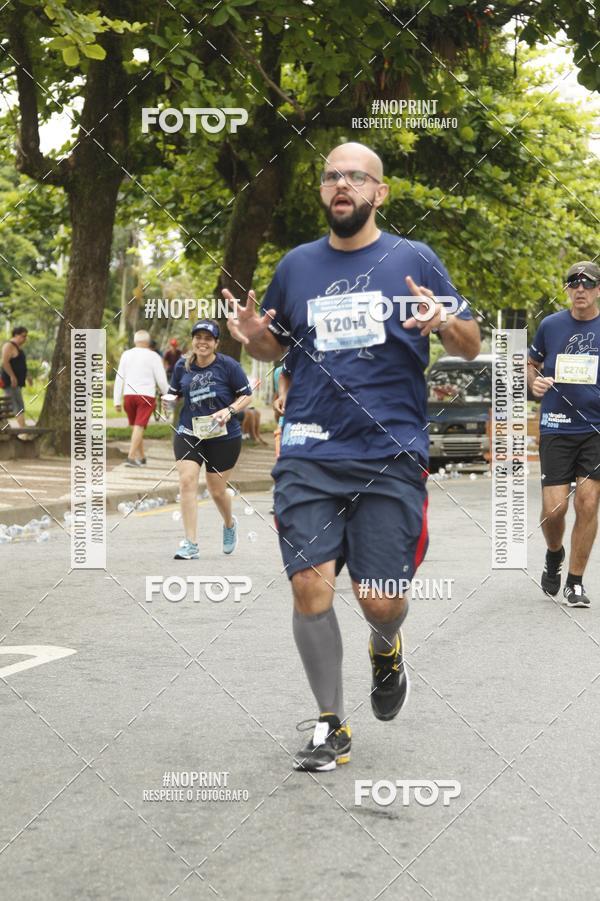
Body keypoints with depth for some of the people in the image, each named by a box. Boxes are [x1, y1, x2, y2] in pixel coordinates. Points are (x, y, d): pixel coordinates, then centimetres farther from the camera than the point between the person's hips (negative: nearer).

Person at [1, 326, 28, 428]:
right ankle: (23, 430, -23)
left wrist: (26, 377, 24)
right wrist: (12, 376, -28)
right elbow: (5, 362, -22)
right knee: (19, 406, -16)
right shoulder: (9, 346, -12)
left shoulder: (18, 347, 19)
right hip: (11, 382, -10)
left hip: (16, 382, 10)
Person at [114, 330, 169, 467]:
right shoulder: (153, 356, -1)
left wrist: (117, 401, 10)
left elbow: (119, 379, 8)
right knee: (139, 426, -7)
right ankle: (131, 457, -17)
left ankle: (141, 457, 23)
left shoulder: (126, 355, 10)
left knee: (135, 427, 16)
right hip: (146, 395, -4)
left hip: (129, 394, 4)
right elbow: (161, 380, -1)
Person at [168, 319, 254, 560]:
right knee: (187, 481, -15)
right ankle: (190, 545, -12)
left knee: (216, 490, 7)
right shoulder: (182, 366, 1)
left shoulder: (228, 365, -9)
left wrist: (229, 410, -19)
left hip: (224, 437, -2)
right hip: (188, 434, 2)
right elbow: (174, 393, 16)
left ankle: (230, 524, 42)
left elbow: (247, 396, -3)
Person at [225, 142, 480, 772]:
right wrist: (253, 335, 1)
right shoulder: (296, 266, 12)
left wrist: (445, 322, -16)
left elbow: (472, 346, 7)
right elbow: (276, 347, 24)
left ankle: (385, 648, 35)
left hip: (391, 457, -2)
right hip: (309, 455, 2)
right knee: (310, 586, -8)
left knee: (380, 601, -4)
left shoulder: (414, 260, 5)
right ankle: (331, 725, 9)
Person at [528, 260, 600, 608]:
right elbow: (532, 364, 19)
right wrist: (534, 381, -1)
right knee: (554, 507, -5)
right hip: (556, 428, 0)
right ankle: (555, 554, 29)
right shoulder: (550, 325, 5)